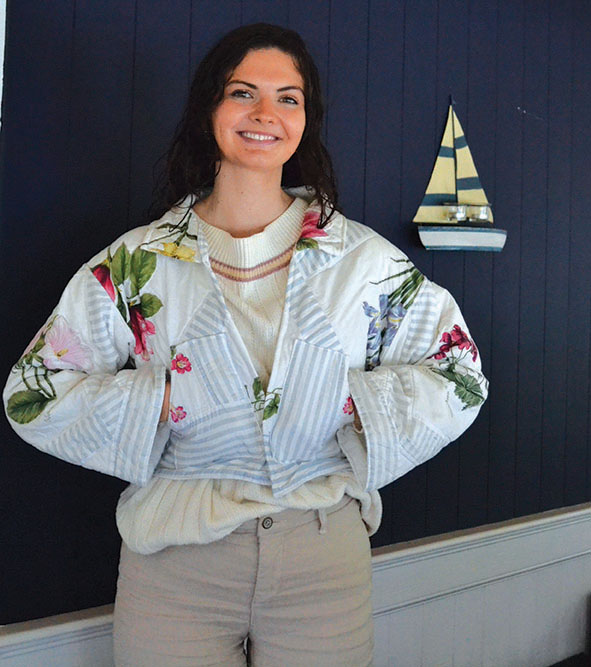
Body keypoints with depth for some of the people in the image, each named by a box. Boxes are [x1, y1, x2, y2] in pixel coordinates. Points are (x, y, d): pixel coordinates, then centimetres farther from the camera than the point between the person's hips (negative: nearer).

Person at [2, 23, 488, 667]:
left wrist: (353, 402, -9)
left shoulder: (362, 259, 1)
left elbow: (459, 377, 6)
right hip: (174, 559, 0)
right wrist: (162, 400, -12)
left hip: (325, 560, 1)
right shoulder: (139, 261, -1)